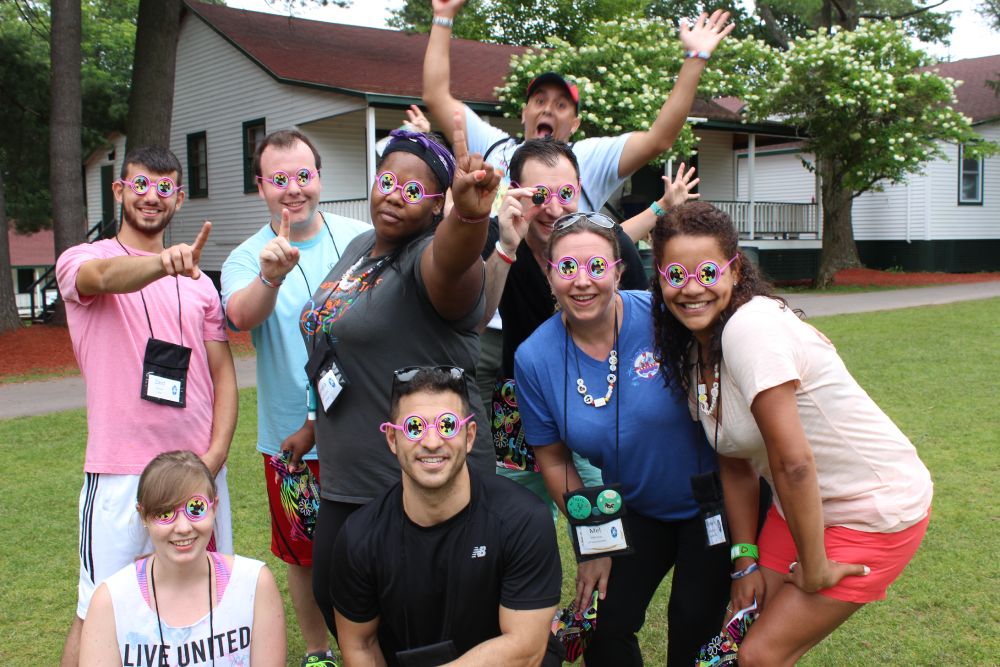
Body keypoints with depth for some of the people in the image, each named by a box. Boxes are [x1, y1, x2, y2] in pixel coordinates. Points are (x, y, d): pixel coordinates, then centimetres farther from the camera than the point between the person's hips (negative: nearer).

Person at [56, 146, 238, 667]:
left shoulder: (199, 282, 13)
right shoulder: (80, 261, 1)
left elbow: (223, 374, 9)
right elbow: (107, 276, -25)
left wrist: (216, 454, -5)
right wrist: (162, 263, -46)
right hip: (121, 472, -4)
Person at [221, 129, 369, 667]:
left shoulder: (361, 240, -5)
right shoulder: (248, 258, -4)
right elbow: (241, 316, -25)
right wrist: (270, 277, -48)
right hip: (291, 440, 1)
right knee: (305, 556, 15)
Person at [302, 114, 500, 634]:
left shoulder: (429, 255, -17)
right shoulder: (358, 248, 9)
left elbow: (452, 260, -43)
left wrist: (470, 214, -65)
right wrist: (316, 426, 25)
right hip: (344, 479, 8)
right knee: (333, 598, 21)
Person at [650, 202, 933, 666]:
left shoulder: (749, 327, -27)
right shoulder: (692, 352, 0)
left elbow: (793, 462, -28)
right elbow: (736, 463, 6)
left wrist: (813, 569, -18)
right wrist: (746, 560, 2)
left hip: (878, 511, -7)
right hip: (803, 506, 7)